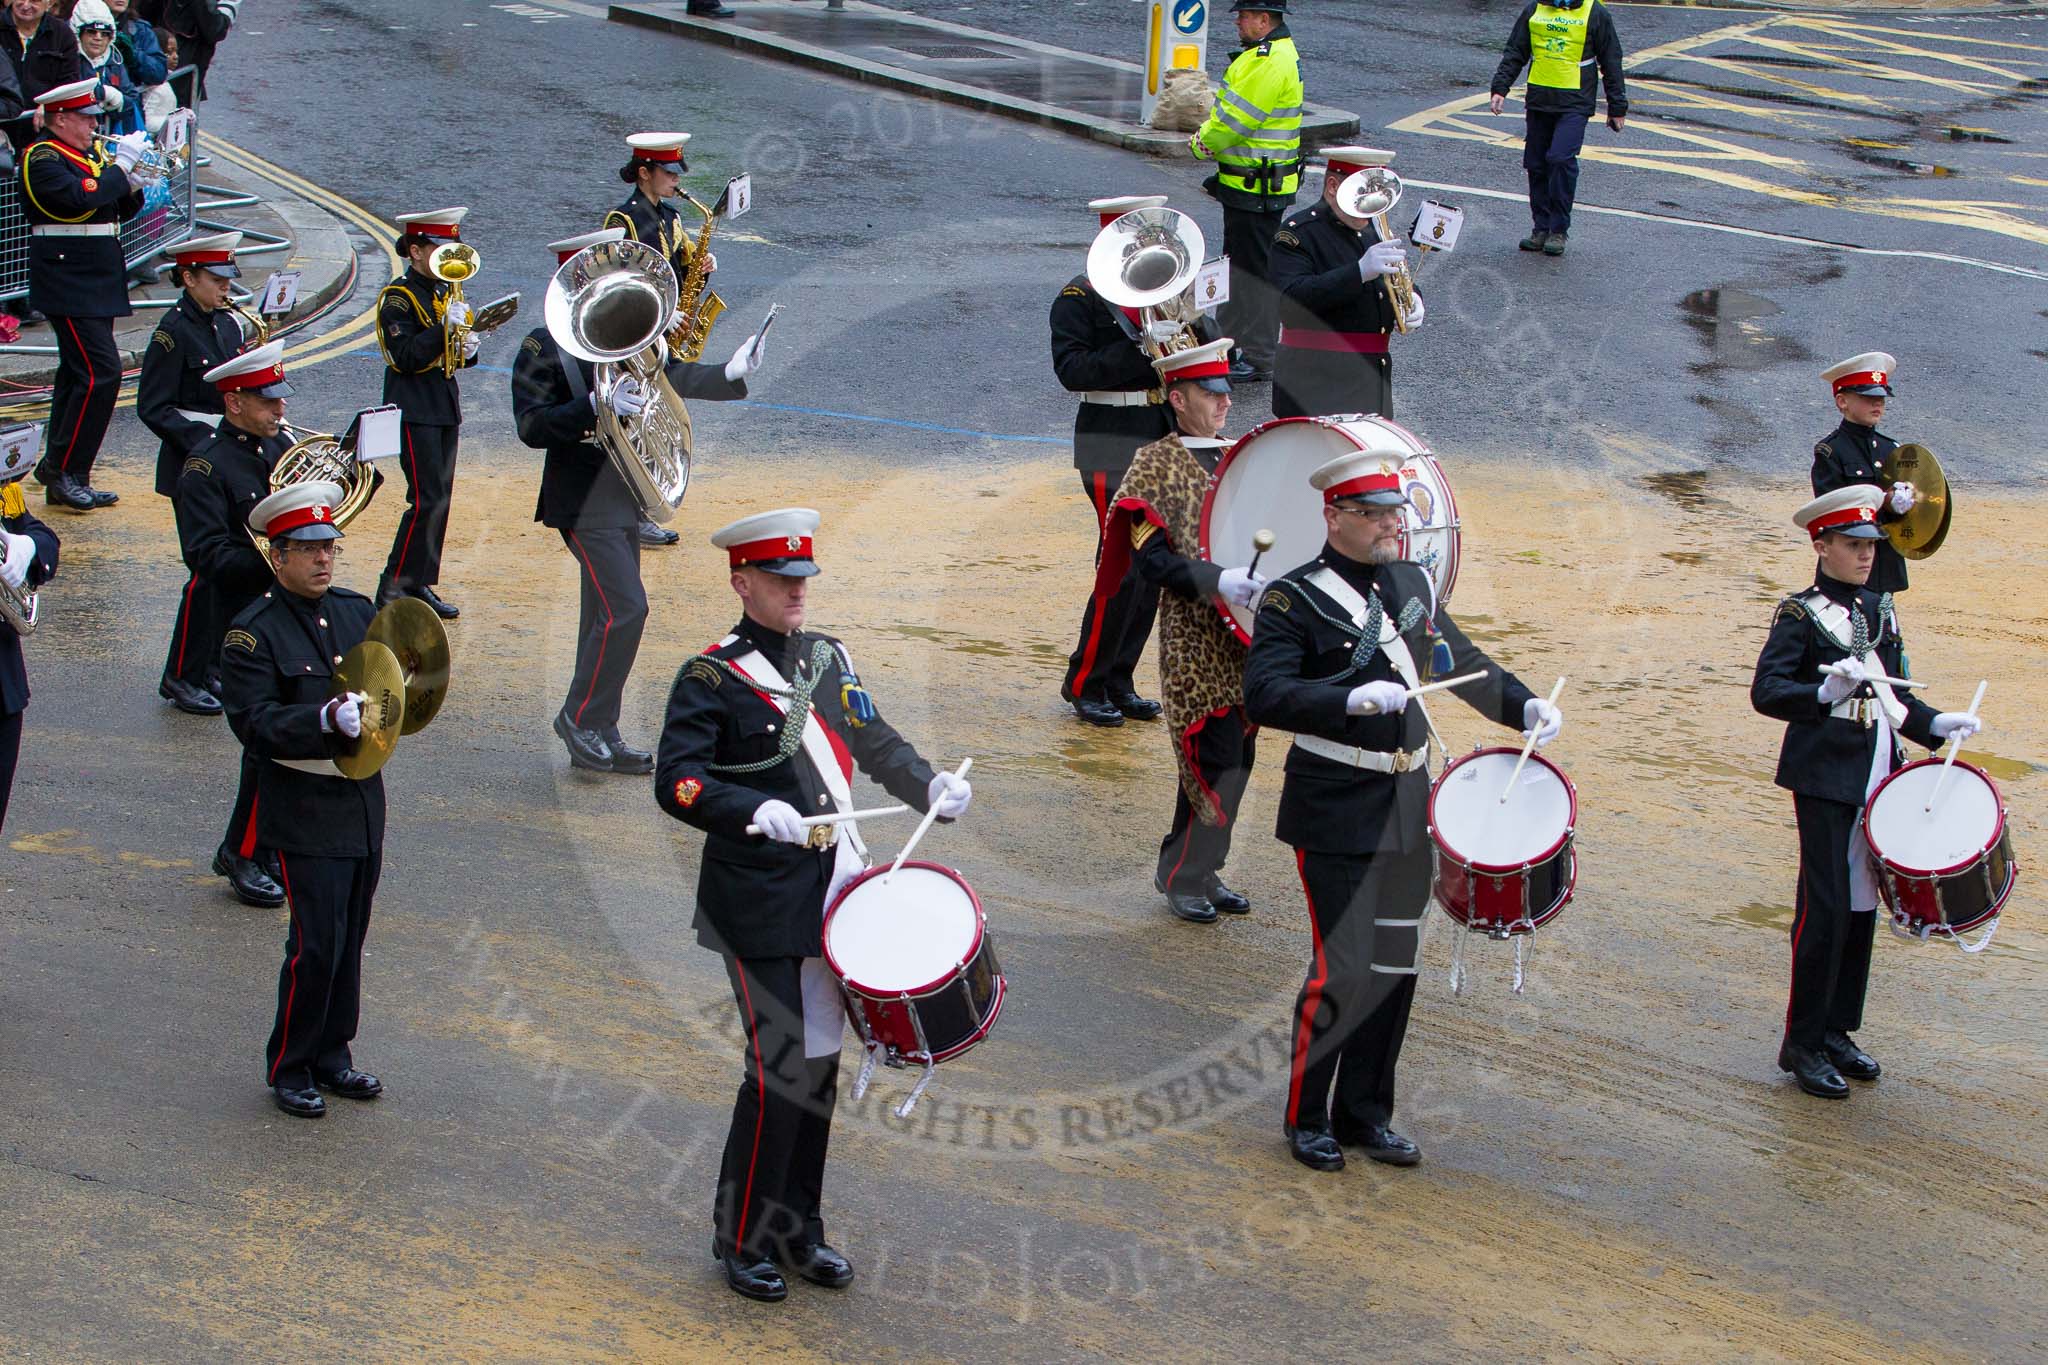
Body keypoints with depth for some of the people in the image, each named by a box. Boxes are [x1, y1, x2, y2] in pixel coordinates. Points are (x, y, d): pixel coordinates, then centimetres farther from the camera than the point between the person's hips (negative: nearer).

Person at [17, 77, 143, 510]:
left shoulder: (89, 157, 16)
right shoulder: (42, 161, -11)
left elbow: (121, 209, 19)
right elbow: (81, 198, -28)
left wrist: (135, 183, -1)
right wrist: (121, 165, -20)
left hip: (96, 286, 10)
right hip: (69, 288, -10)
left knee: (78, 377, 11)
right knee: (101, 372, -16)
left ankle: (63, 480, 17)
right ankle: (63, 471, -10)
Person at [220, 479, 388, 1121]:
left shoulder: (357, 611, 10)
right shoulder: (253, 634, -10)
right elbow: (254, 723, -18)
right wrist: (326, 721, -32)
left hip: (363, 803, 6)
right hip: (305, 814, -6)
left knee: (349, 942, 13)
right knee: (316, 946, -7)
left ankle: (331, 1056, 26)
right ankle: (289, 1069, 7)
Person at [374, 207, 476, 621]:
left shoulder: (445, 293, 14)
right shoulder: (398, 298, -11)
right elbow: (405, 358, -20)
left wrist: (467, 348, -1)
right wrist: (446, 327, -26)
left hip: (446, 411, 8)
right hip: (414, 412, -8)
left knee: (439, 500, 8)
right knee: (426, 501, -12)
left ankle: (420, 585, 14)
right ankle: (393, 589, -5)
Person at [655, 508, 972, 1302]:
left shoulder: (830, 660, 11)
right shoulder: (711, 679, -9)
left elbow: (873, 741, 20)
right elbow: (677, 782, -17)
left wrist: (929, 787, 2)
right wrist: (762, 813, -30)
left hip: (833, 890, 6)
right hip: (759, 902, -6)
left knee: (821, 1059, 11)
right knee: (781, 1066, -7)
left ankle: (797, 1230, 23)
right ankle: (740, 1238, 8)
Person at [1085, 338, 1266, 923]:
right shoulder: (1156, 464, -5)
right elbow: (1151, 561, -13)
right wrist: (1217, 580, -26)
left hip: (1246, 638, 7)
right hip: (1195, 641, -7)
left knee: (1237, 759, 10)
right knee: (1216, 763, -9)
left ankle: (1203, 871, 22)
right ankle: (1183, 875, 6)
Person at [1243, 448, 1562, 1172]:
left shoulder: (1412, 584, 10)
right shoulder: (1295, 598, -11)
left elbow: (1460, 661, 21)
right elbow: (1263, 696, -21)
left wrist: (1523, 705, 6)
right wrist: (1351, 698, -34)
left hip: (1408, 806, 7)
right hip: (1336, 813, -6)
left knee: (1395, 964, 10)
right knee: (1344, 969, -7)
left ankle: (1366, 1113, 22)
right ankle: (1306, 1118, 10)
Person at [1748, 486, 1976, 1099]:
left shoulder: (1881, 610, 13)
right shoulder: (1800, 614, -7)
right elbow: (1765, 691, -18)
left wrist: (1933, 724, 3)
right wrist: (1824, 693, -34)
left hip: (1878, 776, 7)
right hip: (1825, 778, -7)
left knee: (1861, 908, 10)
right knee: (1826, 911, -7)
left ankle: (1837, 1031, 21)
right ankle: (1802, 1044, 0)